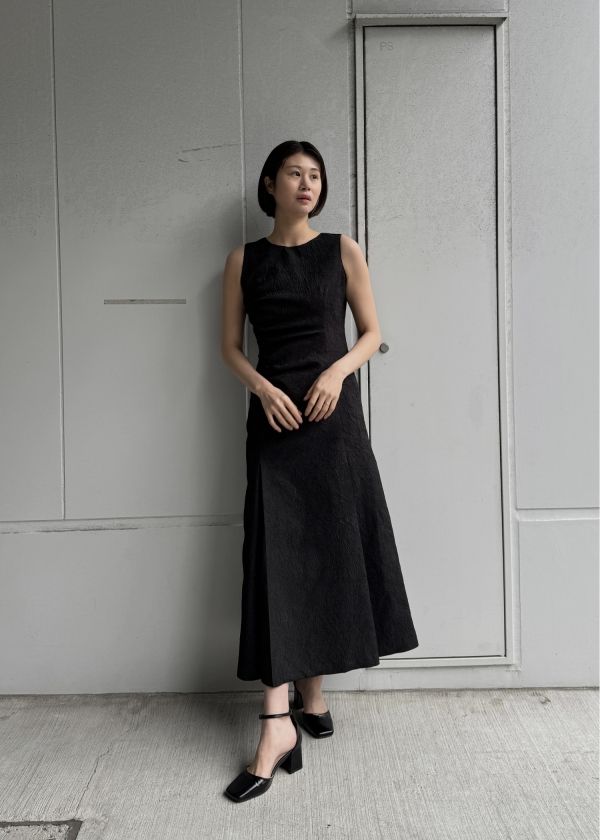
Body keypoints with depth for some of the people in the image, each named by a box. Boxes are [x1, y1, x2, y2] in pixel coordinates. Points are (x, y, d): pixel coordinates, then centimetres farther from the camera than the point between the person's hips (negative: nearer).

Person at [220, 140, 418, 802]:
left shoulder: (343, 250, 9)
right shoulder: (244, 260, 10)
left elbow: (372, 333, 7)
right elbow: (230, 346, 8)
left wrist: (337, 372, -12)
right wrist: (264, 390, -10)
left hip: (333, 414, 1)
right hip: (273, 417, 0)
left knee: (329, 549, 4)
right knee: (274, 555, -7)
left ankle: (312, 692, 22)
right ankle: (278, 723, -5)